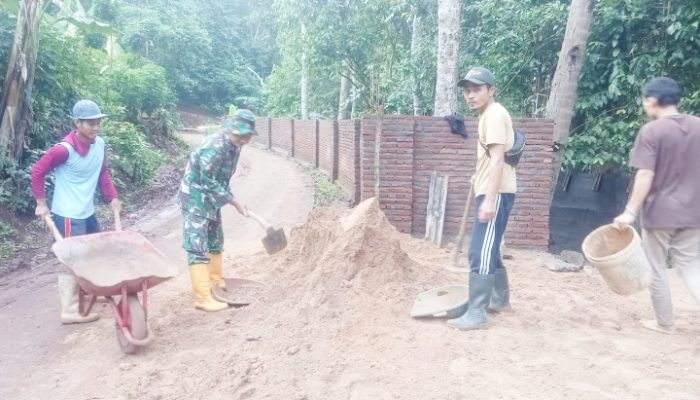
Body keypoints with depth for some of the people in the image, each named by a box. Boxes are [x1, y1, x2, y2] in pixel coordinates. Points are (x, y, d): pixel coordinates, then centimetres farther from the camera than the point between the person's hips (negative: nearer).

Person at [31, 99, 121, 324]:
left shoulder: (99, 144, -2)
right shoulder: (64, 149, -22)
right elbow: (37, 172, -12)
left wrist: (112, 197, 5)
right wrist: (41, 203, -10)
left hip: (88, 212, 8)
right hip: (68, 215, -8)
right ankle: (69, 311, 10)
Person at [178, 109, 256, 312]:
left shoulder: (234, 145, -1)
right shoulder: (214, 147, -28)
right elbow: (208, 182, -26)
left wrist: (229, 198, 14)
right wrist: (234, 201, -22)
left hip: (211, 198, 9)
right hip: (195, 198, -9)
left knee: (215, 241, 19)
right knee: (198, 246, -9)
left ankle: (215, 281, 35)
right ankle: (203, 297, -7)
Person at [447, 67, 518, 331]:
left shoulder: (494, 114, -12)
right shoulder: (488, 115, 18)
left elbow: (498, 158, -21)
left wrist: (489, 199, -26)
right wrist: (480, 176, 32)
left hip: (496, 194, -11)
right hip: (491, 192, 11)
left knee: (480, 253, -11)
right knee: (488, 250, 19)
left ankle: (476, 315, -8)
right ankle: (500, 299, 33)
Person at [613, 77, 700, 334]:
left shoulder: (651, 131, -12)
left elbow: (646, 175, -17)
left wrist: (631, 211, -15)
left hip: (659, 212, -5)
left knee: (657, 270, 10)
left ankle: (664, 323, 21)